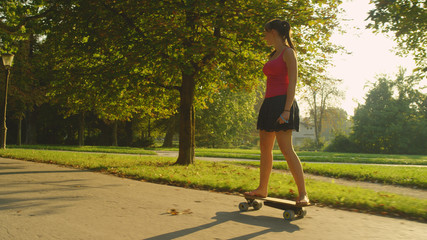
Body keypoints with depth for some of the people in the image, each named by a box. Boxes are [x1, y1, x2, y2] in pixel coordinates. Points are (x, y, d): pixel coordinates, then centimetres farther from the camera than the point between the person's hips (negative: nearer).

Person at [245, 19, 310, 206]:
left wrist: (287, 110, -22)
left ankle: (303, 194, -10)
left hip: (282, 102, -9)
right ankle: (262, 189, 22)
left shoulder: (288, 52, -5)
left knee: (286, 149, -14)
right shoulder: (274, 55, 21)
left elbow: (292, 82, -13)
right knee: (265, 148, 11)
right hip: (269, 103, 9)